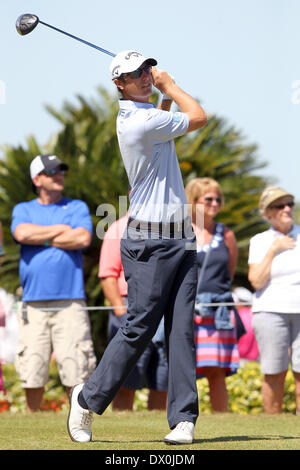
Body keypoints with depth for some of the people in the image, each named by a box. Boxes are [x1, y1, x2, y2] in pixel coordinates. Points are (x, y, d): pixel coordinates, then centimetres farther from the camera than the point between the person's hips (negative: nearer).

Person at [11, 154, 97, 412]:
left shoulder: (77, 207, 13)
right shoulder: (23, 210, 17)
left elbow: (83, 238, -7)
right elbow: (22, 233, -6)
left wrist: (40, 238, 0)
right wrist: (61, 230, 1)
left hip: (70, 303, -1)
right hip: (34, 305, 1)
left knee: (76, 370, -9)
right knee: (32, 374, -1)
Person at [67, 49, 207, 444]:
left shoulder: (143, 115, 14)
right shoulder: (139, 122, -16)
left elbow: (161, 125, 39)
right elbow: (199, 118, -4)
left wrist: (166, 94, 23)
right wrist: (169, 86, 8)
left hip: (181, 240, 9)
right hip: (150, 242, -9)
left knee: (182, 330, -1)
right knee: (139, 327, -6)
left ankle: (184, 418, -4)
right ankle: (88, 399, 11)